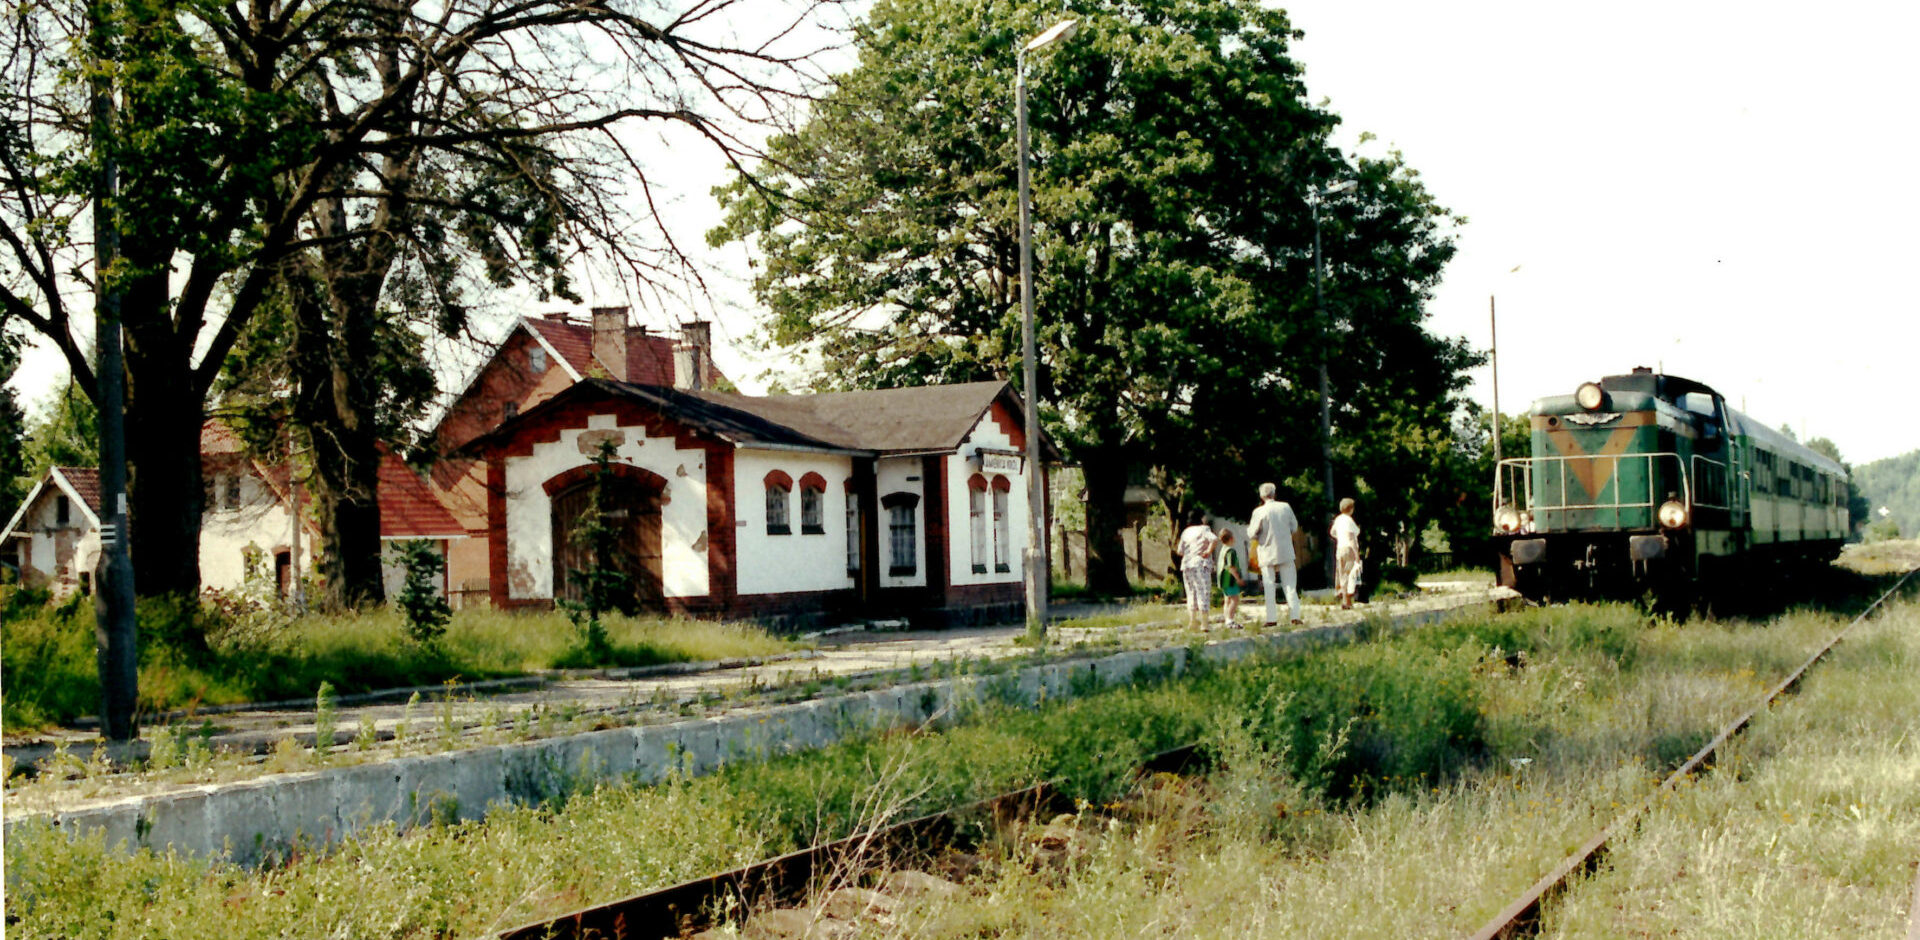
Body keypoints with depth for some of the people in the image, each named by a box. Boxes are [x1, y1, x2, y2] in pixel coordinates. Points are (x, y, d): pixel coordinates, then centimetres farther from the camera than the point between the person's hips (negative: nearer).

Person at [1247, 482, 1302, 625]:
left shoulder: (1259, 512, -13)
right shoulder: (1285, 507, -3)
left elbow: (1251, 535, -11)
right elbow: (1294, 528, 7)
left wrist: (1249, 527, 9)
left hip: (1267, 553, -2)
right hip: (1286, 552, 2)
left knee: (1269, 587, 5)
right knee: (1290, 585, 9)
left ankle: (1272, 619, 2)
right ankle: (1295, 616, 6)